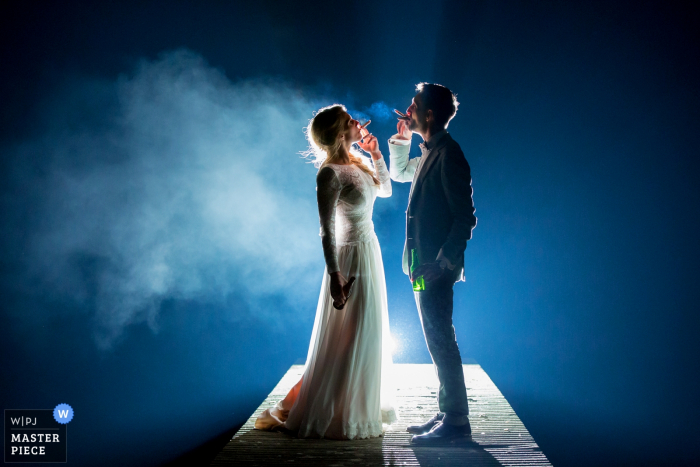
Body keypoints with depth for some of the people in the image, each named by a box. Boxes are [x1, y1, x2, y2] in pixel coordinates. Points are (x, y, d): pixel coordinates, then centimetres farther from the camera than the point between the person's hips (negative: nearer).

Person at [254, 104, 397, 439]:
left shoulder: (357, 163, 6)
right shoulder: (329, 173, -18)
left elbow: (386, 190, 20)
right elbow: (326, 229, -20)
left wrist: (376, 153, 8)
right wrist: (334, 275, -23)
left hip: (370, 252, 9)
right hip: (351, 259, -9)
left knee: (368, 335, 17)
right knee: (346, 341, 0)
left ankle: (360, 409, 35)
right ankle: (329, 418, 18)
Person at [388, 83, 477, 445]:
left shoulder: (448, 153, -14)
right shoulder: (429, 152, 15)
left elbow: (465, 217, -19)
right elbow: (399, 173, 35)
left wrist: (442, 263, -23)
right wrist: (401, 139, 19)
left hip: (436, 266, -10)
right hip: (424, 265, 10)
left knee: (441, 341, -4)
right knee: (439, 341, 14)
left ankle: (456, 421, 8)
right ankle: (448, 414, 25)